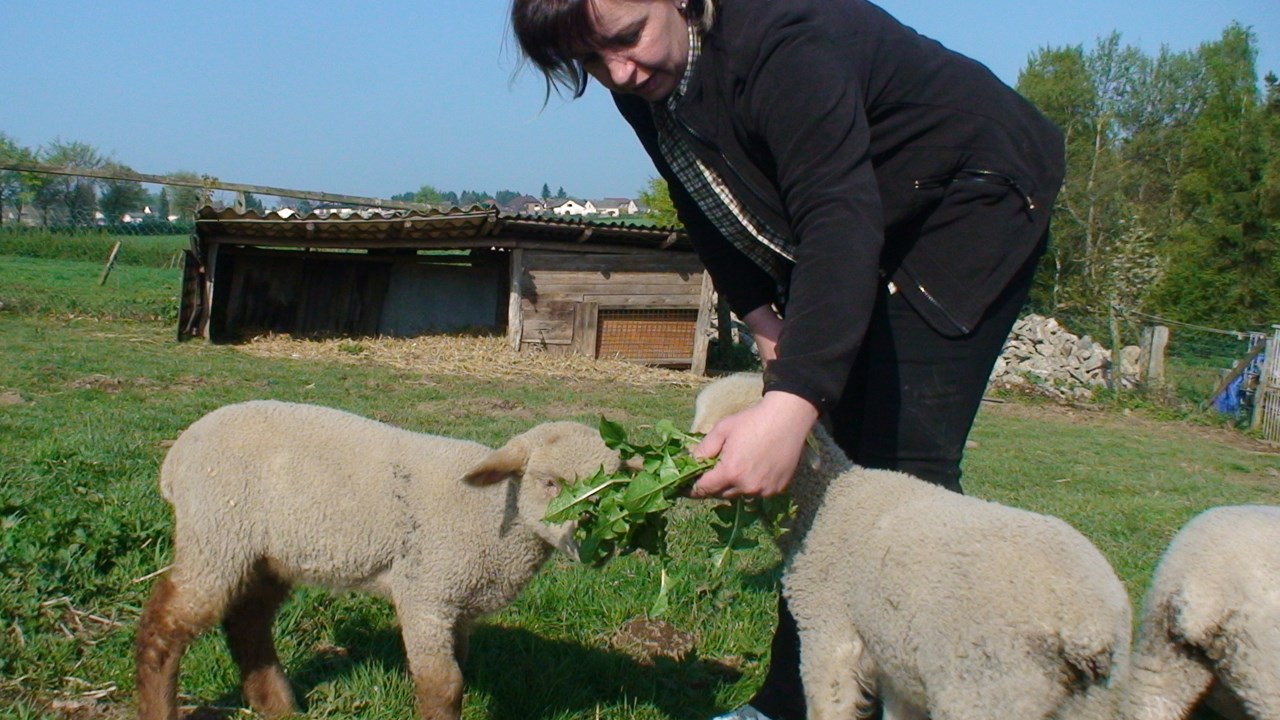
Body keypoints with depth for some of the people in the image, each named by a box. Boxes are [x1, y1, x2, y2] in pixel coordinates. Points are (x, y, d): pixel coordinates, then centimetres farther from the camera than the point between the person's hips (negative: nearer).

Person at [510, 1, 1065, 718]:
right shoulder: (645, 84, -8)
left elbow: (840, 217, -45)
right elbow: (715, 210, 6)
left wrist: (791, 404, -55)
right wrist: (761, 315, -7)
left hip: (976, 196, -8)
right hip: (868, 240, 8)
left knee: (901, 458, -18)